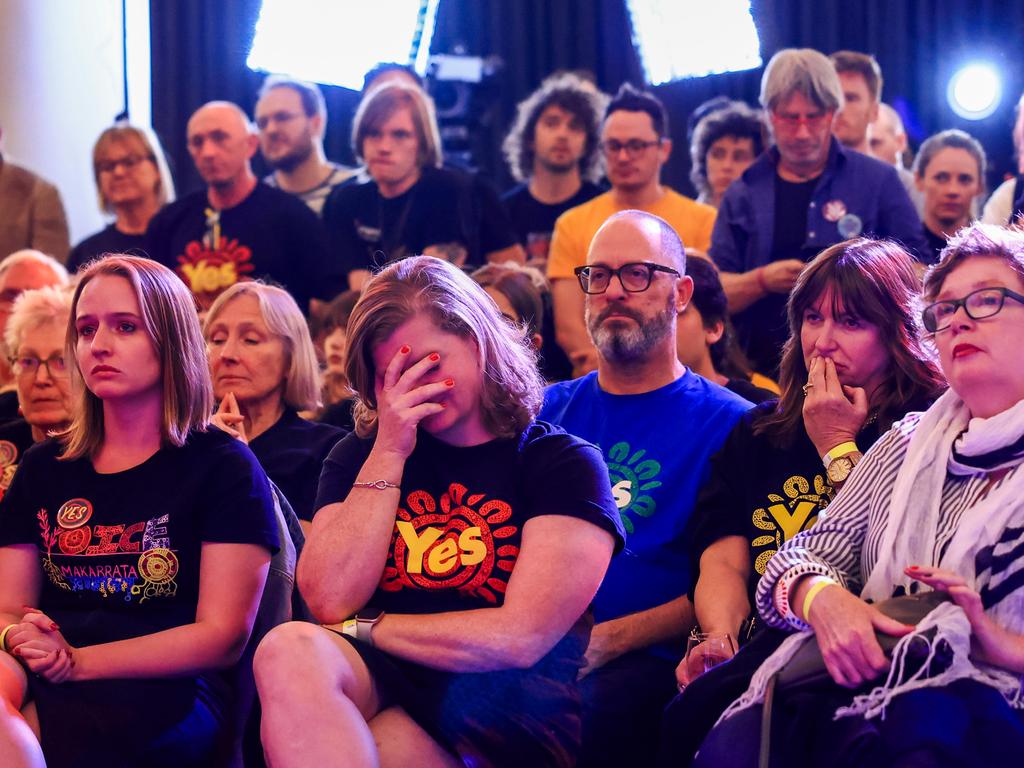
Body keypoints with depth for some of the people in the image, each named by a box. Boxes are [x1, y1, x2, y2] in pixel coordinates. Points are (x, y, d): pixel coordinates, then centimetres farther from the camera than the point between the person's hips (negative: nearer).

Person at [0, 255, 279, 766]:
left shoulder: (224, 468, 6)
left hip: (162, 695, -4)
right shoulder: (43, 469, 20)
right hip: (46, 685, 4)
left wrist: (77, 662, -12)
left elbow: (223, 636, -3)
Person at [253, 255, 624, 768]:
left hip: (501, 720, -4)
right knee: (291, 653, -30)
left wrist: (363, 629, -2)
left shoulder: (563, 464, 3)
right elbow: (329, 602, 0)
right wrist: (388, 455, -3)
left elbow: (520, 639, -9)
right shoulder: (360, 455, 16)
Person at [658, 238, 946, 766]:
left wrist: (838, 447, 2)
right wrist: (718, 636, -10)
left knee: (703, 708, -34)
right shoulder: (759, 435, 24)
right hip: (759, 649, 5)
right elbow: (724, 559, 11)